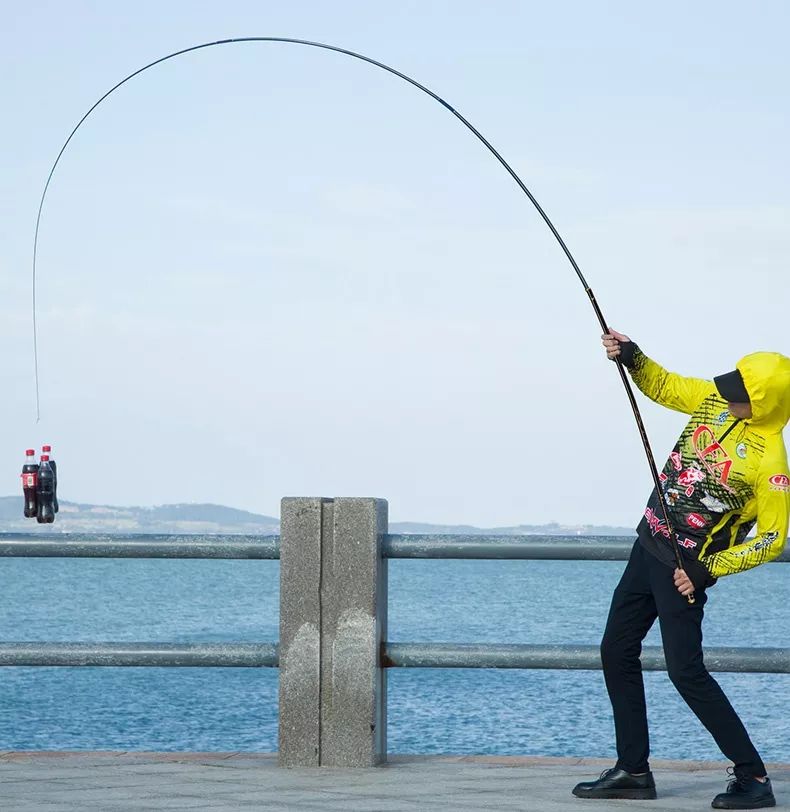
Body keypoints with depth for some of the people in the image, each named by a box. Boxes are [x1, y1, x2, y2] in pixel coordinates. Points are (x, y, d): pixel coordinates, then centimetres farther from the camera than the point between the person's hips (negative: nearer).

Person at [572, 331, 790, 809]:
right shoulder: (714, 401, -2)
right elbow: (663, 386, 14)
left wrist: (708, 570, -19)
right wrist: (631, 357, -5)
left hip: (685, 567, -8)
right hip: (650, 544, 8)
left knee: (685, 671, -12)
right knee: (617, 652, 11)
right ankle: (633, 770, 19)